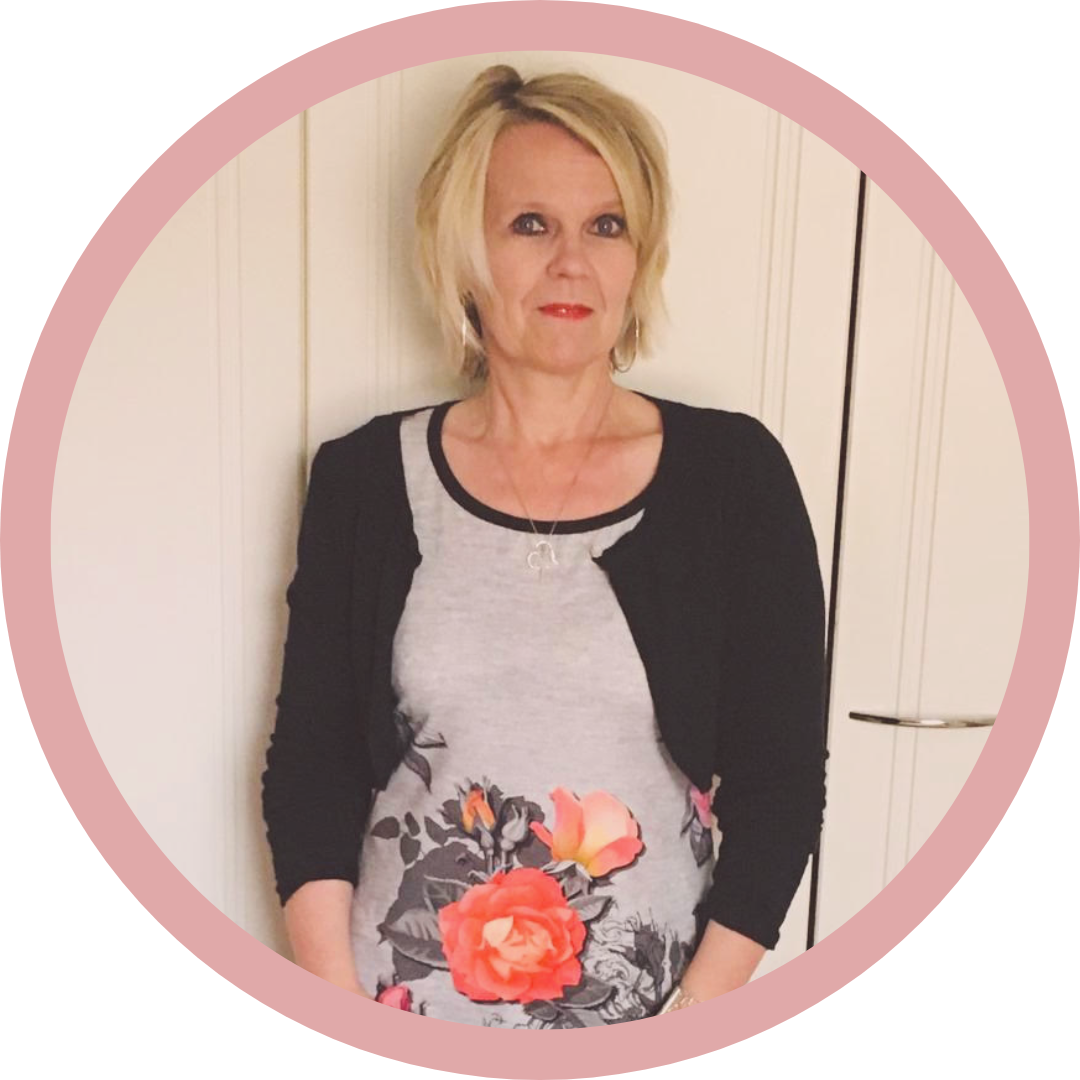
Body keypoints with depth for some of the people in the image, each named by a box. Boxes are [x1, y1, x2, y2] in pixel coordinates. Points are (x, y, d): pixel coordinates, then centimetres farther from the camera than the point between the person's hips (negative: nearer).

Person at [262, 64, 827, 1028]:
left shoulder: (733, 474, -9)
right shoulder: (364, 479, -6)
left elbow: (781, 779, -6)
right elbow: (310, 767, -3)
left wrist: (692, 1021, -11)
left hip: (653, 1001, 0)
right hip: (404, 999, 1)